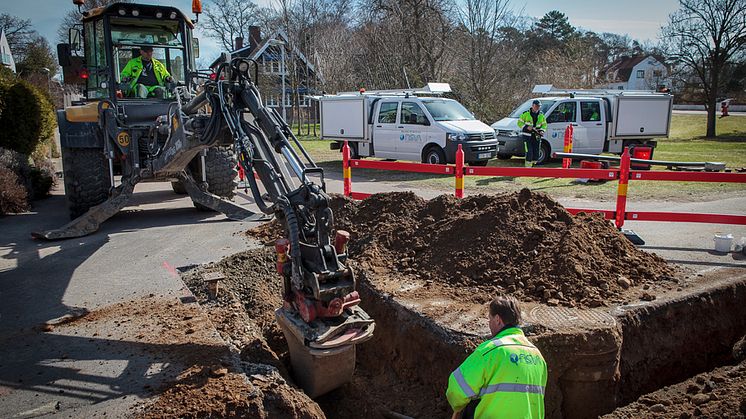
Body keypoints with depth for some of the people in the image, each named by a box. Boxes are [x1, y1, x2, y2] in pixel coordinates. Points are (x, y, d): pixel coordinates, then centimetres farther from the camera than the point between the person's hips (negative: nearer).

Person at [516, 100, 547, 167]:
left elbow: (544, 124, 18)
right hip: (527, 136, -5)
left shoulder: (541, 115, 10)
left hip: (537, 137, 5)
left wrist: (542, 130, -3)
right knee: (529, 153, -13)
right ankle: (528, 167, -7)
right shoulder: (526, 114, -3)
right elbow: (519, 122, -1)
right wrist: (526, 127, -17)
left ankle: (532, 165, 21)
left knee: (536, 154, 6)